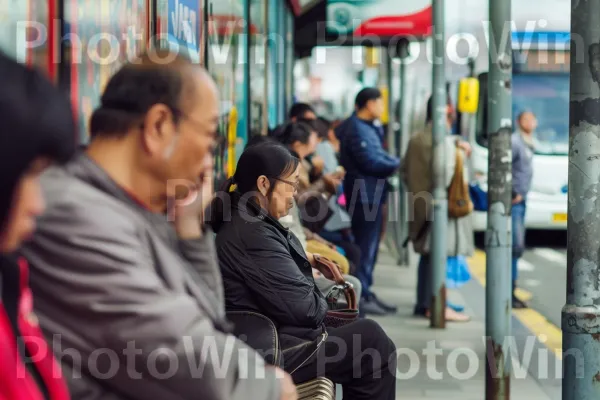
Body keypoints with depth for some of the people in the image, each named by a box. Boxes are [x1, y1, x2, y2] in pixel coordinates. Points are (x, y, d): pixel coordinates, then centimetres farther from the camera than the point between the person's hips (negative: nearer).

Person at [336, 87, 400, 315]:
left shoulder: (368, 128, 18)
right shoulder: (357, 129, -16)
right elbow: (370, 162, -21)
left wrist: (394, 162, 4)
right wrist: (398, 165, -9)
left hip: (371, 195, 11)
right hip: (365, 196, -11)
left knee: (369, 247, 15)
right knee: (365, 247, -7)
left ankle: (365, 294, 22)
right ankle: (361, 298, -3)